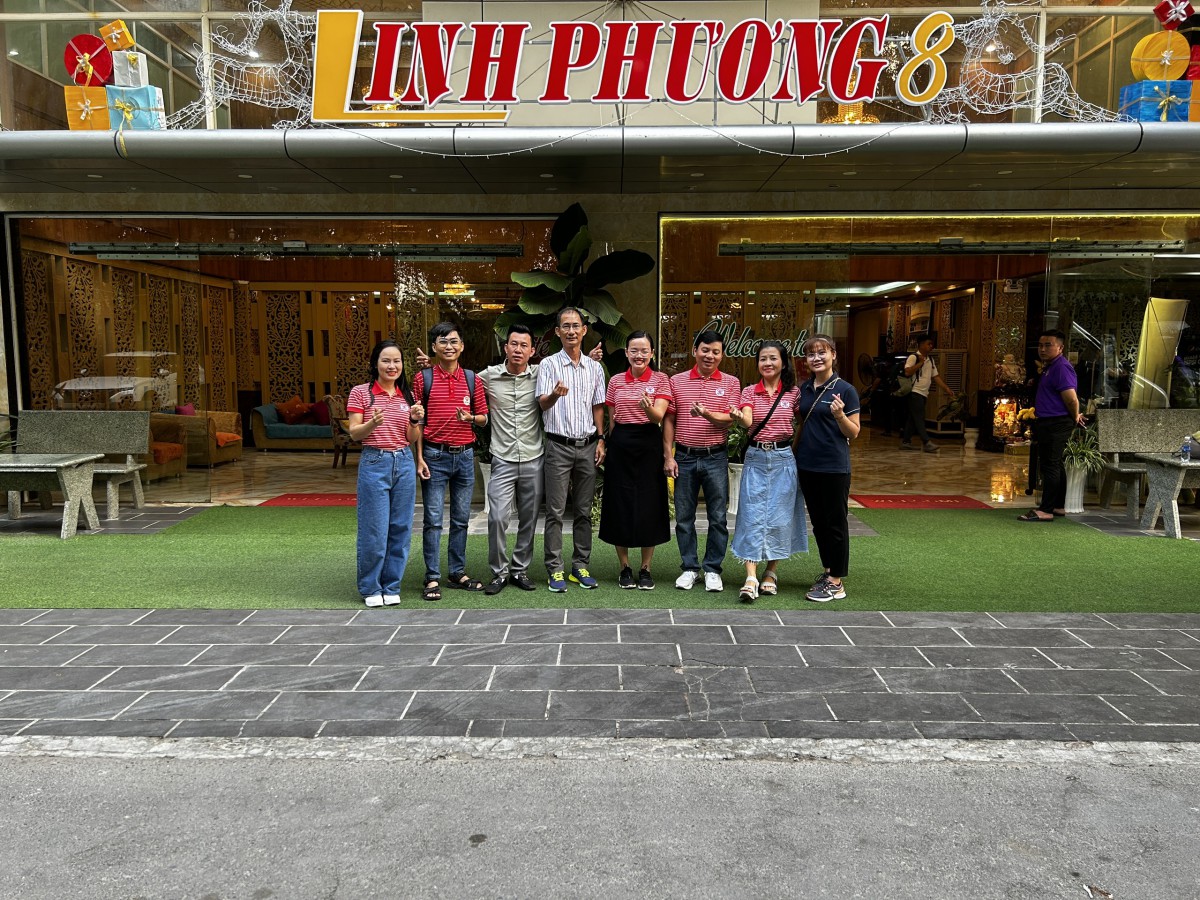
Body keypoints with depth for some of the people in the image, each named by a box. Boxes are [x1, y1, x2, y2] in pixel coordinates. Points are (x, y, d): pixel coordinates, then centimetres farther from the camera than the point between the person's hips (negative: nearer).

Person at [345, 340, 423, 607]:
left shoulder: (407, 396, 10)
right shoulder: (361, 393, -1)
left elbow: (412, 439, 10)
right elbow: (354, 433, -5)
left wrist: (415, 420, -10)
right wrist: (373, 423, -24)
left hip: (404, 463, 4)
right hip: (374, 463, -4)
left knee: (400, 528, 7)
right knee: (374, 530, -1)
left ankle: (391, 586, 20)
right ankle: (371, 588, 16)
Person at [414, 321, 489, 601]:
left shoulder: (472, 379, 8)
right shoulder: (424, 378, 0)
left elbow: (484, 418, 12)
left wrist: (471, 418, -11)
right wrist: (419, 458, -6)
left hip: (464, 455, 3)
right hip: (434, 455, -3)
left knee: (461, 519, 10)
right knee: (433, 520, -1)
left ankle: (458, 573, 22)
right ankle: (432, 578, 7)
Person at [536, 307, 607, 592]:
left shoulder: (594, 367, 11)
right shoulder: (549, 364, -1)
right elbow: (542, 403, -13)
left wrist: (600, 440, 6)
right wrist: (554, 395, -35)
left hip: (587, 446, 4)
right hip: (559, 445, -3)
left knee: (584, 510, 8)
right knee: (556, 511, -2)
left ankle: (581, 565, 17)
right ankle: (555, 569, 4)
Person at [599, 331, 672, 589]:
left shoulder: (661, 380, 0)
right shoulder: (616, 381, 8)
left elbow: (659, 416, -13)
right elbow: (611, 419, 13)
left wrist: (648, 408, -34)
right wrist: (609, 445, 7)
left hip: (648, 444, -2)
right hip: (620, 445, 2)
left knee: (648, 506, 0)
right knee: (620, 505, 4)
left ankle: (645, 569, 14)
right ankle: (625, 568, 17)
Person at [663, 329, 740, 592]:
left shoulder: (730, 383, 3)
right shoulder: (677, 381, 5)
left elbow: (730, 419, -6)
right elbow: (668, 420, 5)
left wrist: (708, 414, -26)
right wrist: (668, 456, -1)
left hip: (715, 457, -1)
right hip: (685, 457, 1)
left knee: (718, 517, 3)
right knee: (684, 516, 7)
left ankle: (713, 570, 15)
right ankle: (690, 568, 19)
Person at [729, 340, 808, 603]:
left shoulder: (793, 393, 3)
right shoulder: (749, 392, 1)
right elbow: (747, 423, -16)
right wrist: (739, 418, -38)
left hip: (783, 458, 0)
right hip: (755, 459, 0)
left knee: (779, 517, 4)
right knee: (752, 516, -6)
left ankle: (771, 572, 20)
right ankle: (751, 578, -8)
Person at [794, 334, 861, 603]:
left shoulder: (845, 389, -8)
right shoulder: (804, 389, 9)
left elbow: (854, 433, -8)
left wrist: (839, 415, -25)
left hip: (834, 467, -6)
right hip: (807, 466, 6)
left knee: (835, 522, 2)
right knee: (818, 521, 14)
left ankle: (836, 582, 10)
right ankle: (828, 570, 29)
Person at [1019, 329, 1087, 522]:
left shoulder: (1061, 368, -17)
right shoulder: (1050, 367, 17)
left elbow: (1071, 399, -24)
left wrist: (1075, 418, -8)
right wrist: (1075, 418, 21)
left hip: (1056, 425, -11)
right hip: (1049, 424, 11)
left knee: (1050, 466, -9)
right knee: (1055, 465, 16)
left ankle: (1046, 510, -8)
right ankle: (1059, 506, 26)